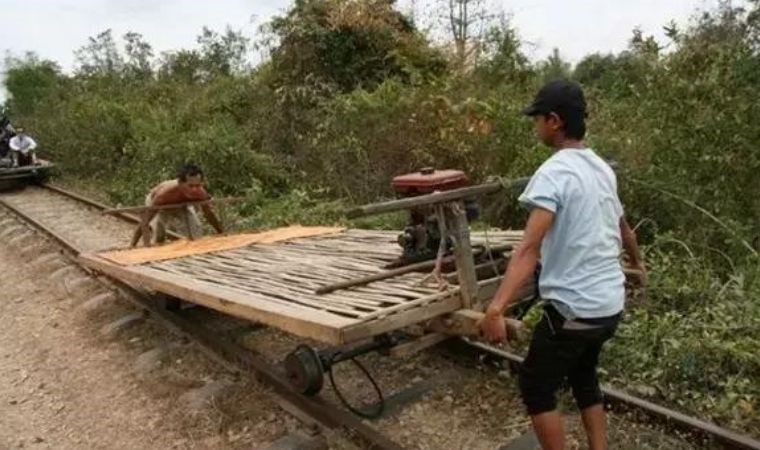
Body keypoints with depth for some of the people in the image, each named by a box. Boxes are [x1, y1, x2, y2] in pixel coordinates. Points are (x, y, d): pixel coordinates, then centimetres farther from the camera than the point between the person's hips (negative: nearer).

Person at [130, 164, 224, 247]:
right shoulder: (165, 193, -47)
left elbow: (210, 213, -16)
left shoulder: (200, 193, -36)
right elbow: (144, 221, -42)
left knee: (196, 234, -6)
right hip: (157, 204, -3)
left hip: (181, 206, 3)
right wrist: (132, 246, -50)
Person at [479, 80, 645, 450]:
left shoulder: (554, 172, -17)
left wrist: (496, 309, -38)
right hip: (609, 304, 9)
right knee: (583, 378, 26)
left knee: (536, 388, 9)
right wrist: (637, 263, 45)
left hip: (574, 308, -9)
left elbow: (529, 248, -30)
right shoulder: (602, 169, 9)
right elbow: (622, 227, 25)